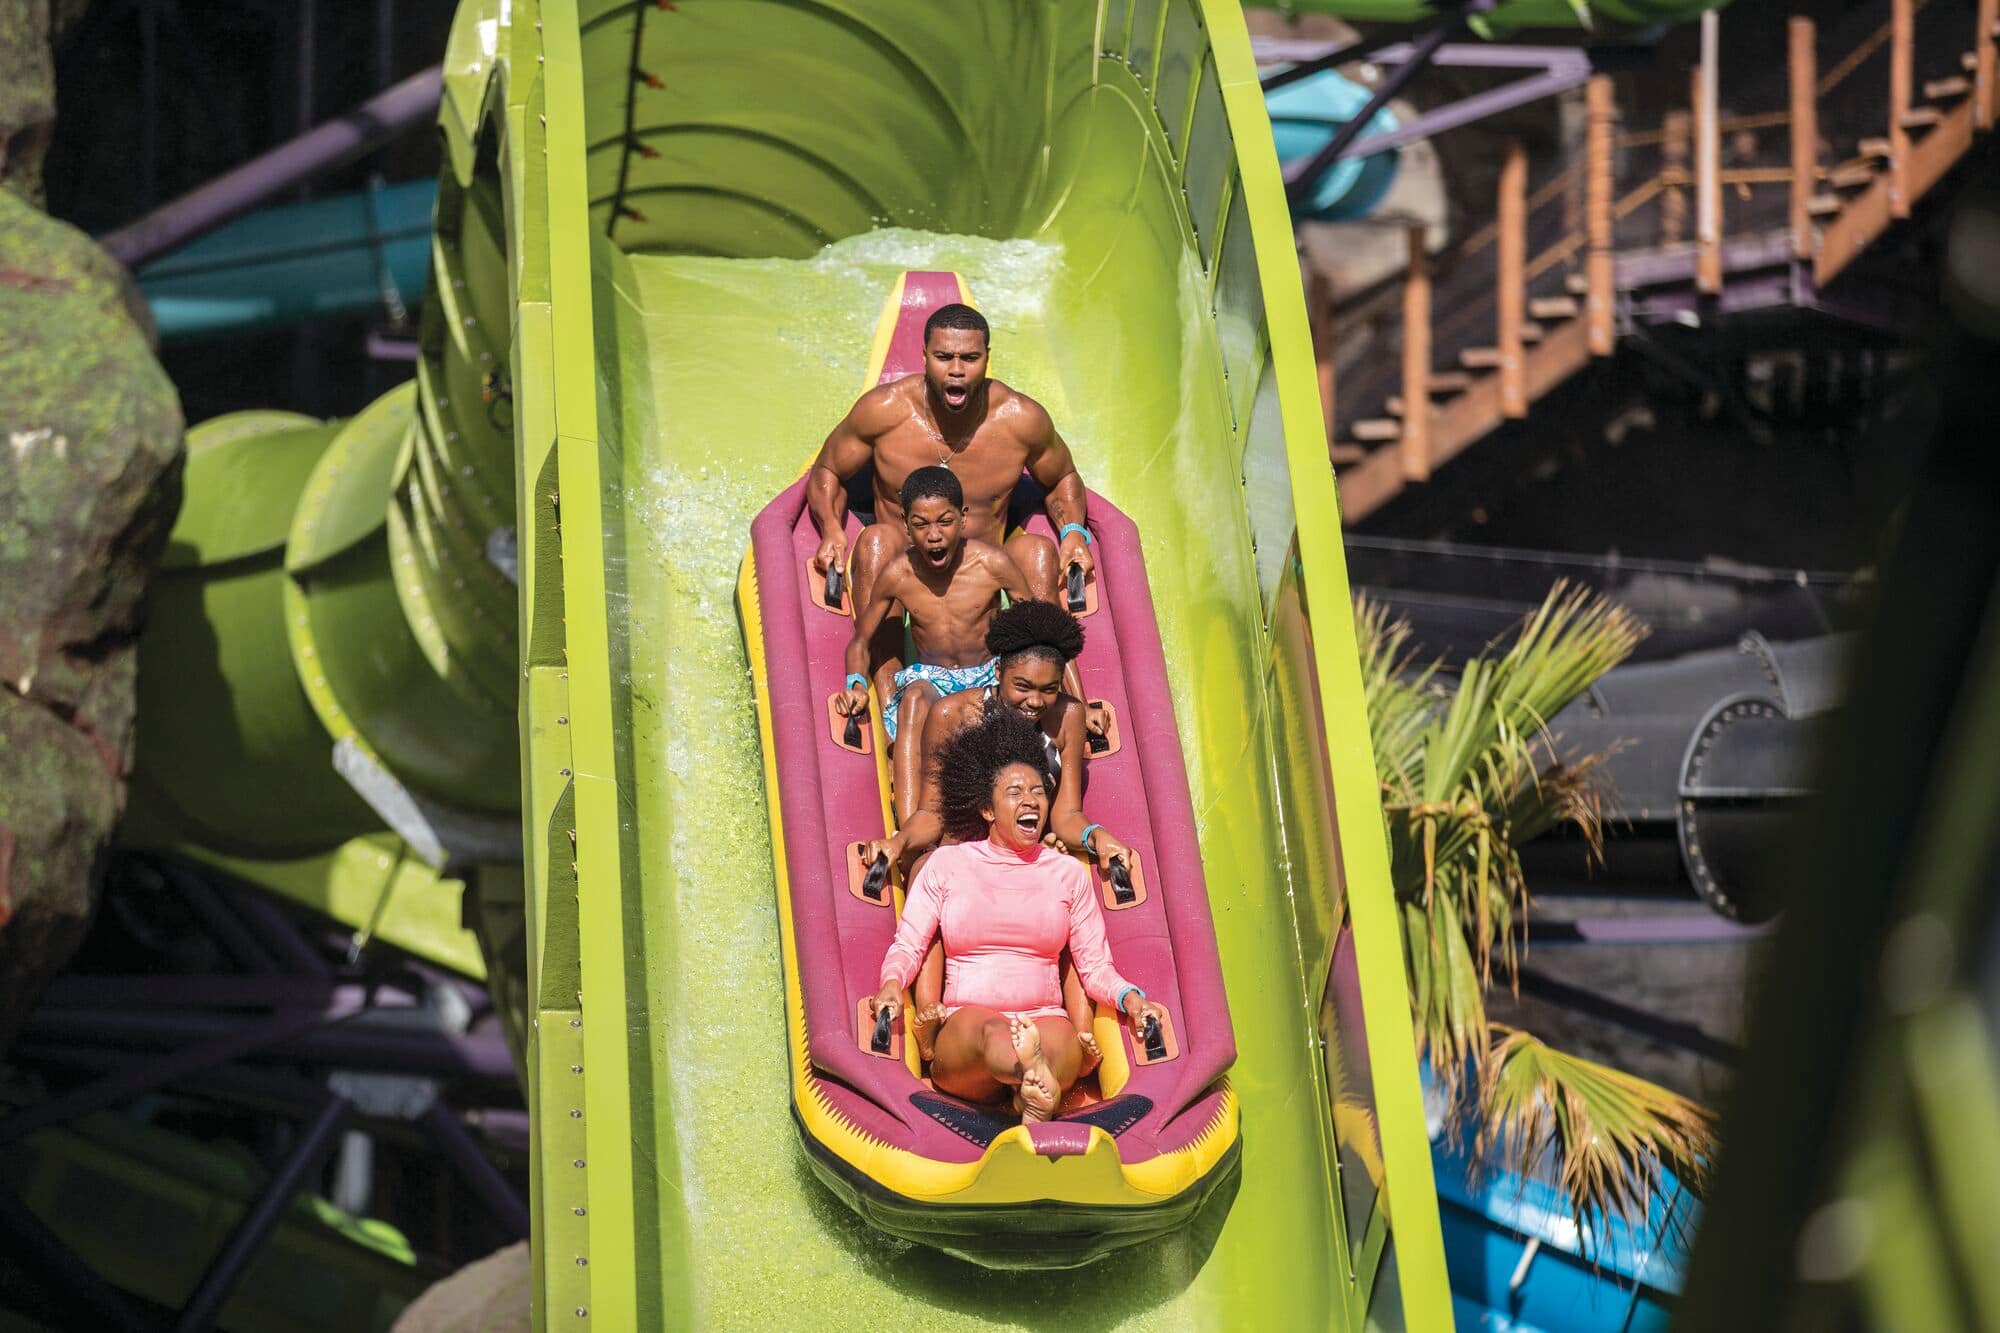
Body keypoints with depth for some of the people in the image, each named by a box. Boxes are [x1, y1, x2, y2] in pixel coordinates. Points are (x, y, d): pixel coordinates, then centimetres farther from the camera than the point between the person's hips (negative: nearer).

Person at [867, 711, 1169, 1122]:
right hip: (962, 1030, -3)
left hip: (1043, 1018, 3)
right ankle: (1036, 1081, -75)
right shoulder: (947, 864, 16)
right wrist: (892, 985, -12)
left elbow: (1095, 965, 16)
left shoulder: (1067, 872, 19)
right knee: (990, 1033, -42)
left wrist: (1129, 997, -6)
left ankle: (1033, 1102, -68)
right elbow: (908, 944, 10)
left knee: (1062, 1043, -37)